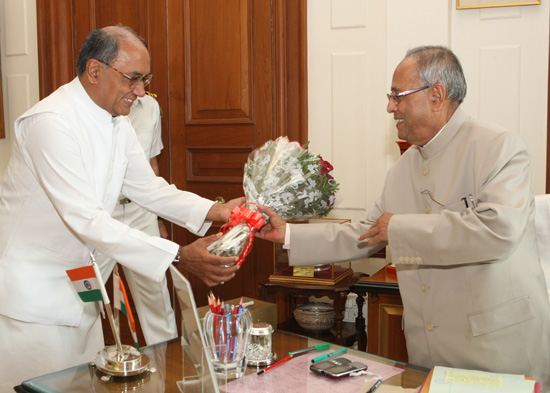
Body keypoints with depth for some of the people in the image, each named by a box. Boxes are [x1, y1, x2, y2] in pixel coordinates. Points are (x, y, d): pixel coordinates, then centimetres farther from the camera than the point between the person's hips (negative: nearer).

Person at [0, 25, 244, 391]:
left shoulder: (119, 123, 2)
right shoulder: (51, 123, -26)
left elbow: (150, 189, 10)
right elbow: (87, 220, -31)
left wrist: (216, 210, -6)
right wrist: (181, 256, -34)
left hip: (77, 285, 8)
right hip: (30, 288, -8)